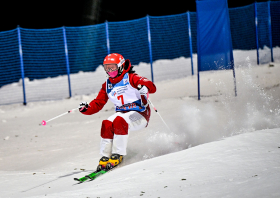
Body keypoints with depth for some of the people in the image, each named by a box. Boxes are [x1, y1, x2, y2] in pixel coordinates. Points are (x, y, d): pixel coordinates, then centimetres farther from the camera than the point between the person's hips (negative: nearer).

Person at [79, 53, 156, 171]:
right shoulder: (107, 85, 11)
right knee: (107, 124, -24)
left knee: (119, 121, -33)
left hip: (139, 114, -5)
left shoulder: (131, 78, -8)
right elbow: (98, 104, 8)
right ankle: (105, 157, -18)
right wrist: (86, 109, -13)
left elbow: (152, 87, -20)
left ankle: (118, 155, -27)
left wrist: (145, 87, -45)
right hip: (122, 114, 5)